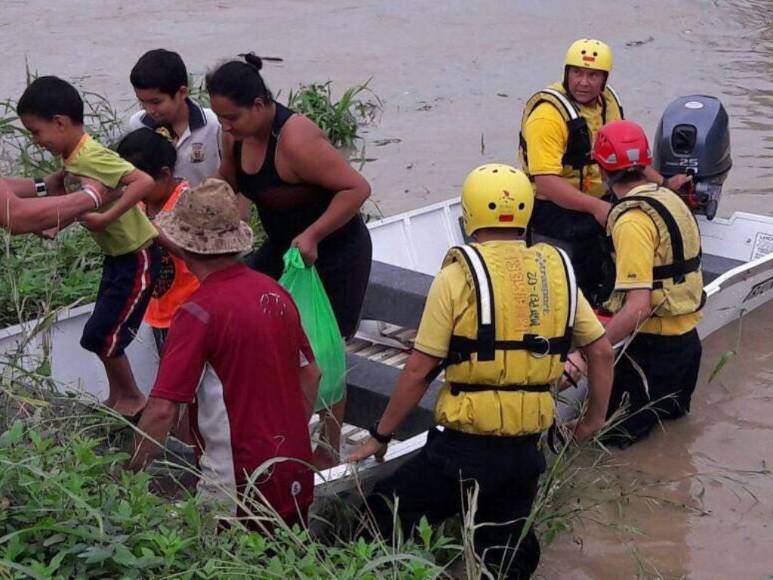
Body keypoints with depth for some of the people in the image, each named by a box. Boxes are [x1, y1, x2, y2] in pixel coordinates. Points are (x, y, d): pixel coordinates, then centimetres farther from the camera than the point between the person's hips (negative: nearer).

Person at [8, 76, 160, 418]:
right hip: (116, 255, 9)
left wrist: (105, 218, -35)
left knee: (100, 336, -2)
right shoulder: (70, 158, 4)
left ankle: (133, 398, 17)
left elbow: (145, 182, -35)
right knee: (104, 331, 15)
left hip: (137, 256, -9)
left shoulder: (91, 157, -25)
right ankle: (117, 399, 29)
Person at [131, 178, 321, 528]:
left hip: (239, 486, -7)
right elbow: (311, 375, 12)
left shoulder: (199, 311, -19)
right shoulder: (275, 292, 2)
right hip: (297, 476, 7)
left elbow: (162, 409, -21)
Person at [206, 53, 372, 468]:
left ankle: (329, 452, 20)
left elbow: (357, 188, -31)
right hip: (283, 248, 8)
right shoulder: (236, 135, -5)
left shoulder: (295, 139, -31)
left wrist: (312, 235, -37)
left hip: (334, 255, -8)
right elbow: (229, 184, 14)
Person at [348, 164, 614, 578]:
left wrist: (380, 436, 3)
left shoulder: (459, 275, -9)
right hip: (527, 447, 5)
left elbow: (419, 371, -8)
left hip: (467, 446, -5)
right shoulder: (557, 271, 5)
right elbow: (601, 351, 11)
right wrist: (595, 417, 25)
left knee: (382, 525, 11)